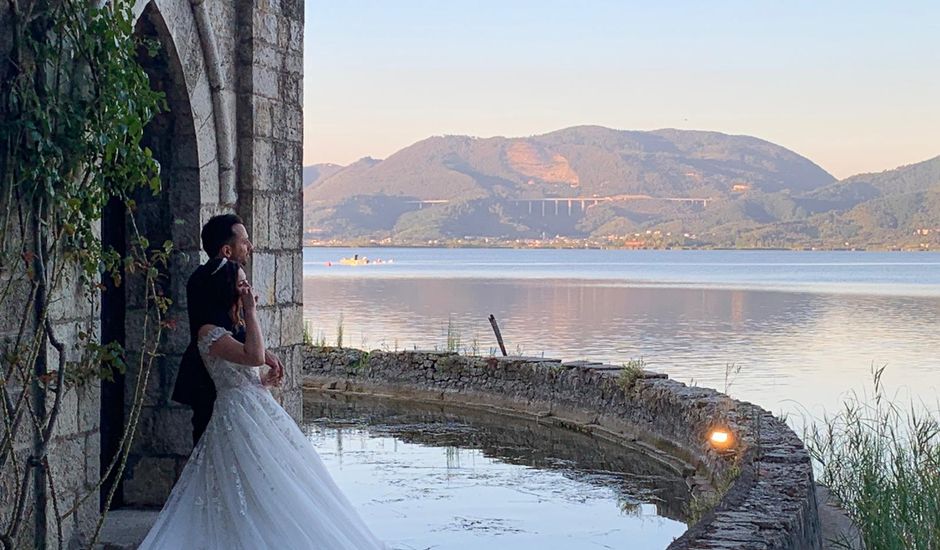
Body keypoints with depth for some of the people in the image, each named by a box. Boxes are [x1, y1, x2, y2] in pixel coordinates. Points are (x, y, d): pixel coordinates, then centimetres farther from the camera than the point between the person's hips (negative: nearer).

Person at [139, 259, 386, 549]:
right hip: (240, 414, -9)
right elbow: (254, 356, -27)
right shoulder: (209, 332, -14)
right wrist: (250, 310, -19)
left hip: (261, 410, 9)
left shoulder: (237, 324, 14)